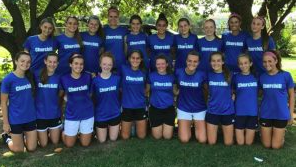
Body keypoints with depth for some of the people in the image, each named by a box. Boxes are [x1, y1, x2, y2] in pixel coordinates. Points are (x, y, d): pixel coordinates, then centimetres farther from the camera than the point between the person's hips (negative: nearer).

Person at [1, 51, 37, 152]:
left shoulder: (30, 77, -1)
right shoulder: (8, 79, -14)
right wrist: (5, 122, -9)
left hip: (31, 118, 4)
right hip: (16, 119, -4)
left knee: (31, 148, 9)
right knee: (18, 150, 9)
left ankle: (23, 136, 38)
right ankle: (7, 137, 36)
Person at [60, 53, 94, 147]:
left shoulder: (88, 77, -7)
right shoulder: (64, 79, -9)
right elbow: (61, 94, 8)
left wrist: (84, 99, -4)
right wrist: (65, 97, -6)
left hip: (87, 114, 1)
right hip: (72, 115, -1)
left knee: (85, 144, 11)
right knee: (69, 144, 10)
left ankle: (81, 132, 40)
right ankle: (65, 130, 39)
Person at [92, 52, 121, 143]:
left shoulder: (117, 78, -11)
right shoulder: (95, 80, -14)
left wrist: (120, 107, -3)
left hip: (115, 114, 1)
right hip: (100, 115, -1)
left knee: (113, 138, 14)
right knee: (102, 140, 12)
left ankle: (110, 127, 44)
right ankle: (96, 130, 43)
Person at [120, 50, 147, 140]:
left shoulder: (143, 71, -1)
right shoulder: (124, 69, -9)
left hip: (141, 106, 1)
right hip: (127, 106, -1)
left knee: (141, 136, 8)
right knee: (125, 136, 7)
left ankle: (136, 124, 38)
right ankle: (131, 125, 36)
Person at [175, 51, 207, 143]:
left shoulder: (202, 74, -14)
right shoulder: (178, 72, -12)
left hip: (200, 109, 0)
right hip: (183, 108, 0)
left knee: (202, 140, -3)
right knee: (184, 139, -7)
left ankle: (196, 125, 27)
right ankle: (186, 126, 24)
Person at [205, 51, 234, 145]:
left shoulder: (229, 75, -6)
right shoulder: (209, 75, -2)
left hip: (227, 111, -1)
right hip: (212, 111, 1)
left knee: (228, 143, 6)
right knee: (211, 142, 5)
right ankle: (216, 130, 34)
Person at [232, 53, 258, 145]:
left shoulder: (256, 77, 0)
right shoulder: (236, 77, -2)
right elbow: (232, 91, 10)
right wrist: (233, 95, -9)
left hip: (253, 112, 1)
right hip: (239, 112, -1)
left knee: (249, 143, 8)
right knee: (240, 142, 5)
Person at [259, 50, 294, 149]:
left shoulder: (286, 75, -8)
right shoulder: (262, 77, -2)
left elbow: (291, 95, 0)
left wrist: (291, 114, 1)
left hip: (281, 114, -2)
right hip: (265, 114, 2)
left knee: (276, 146, 4)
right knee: (266, 145, 9)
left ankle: (282, 133, 32)